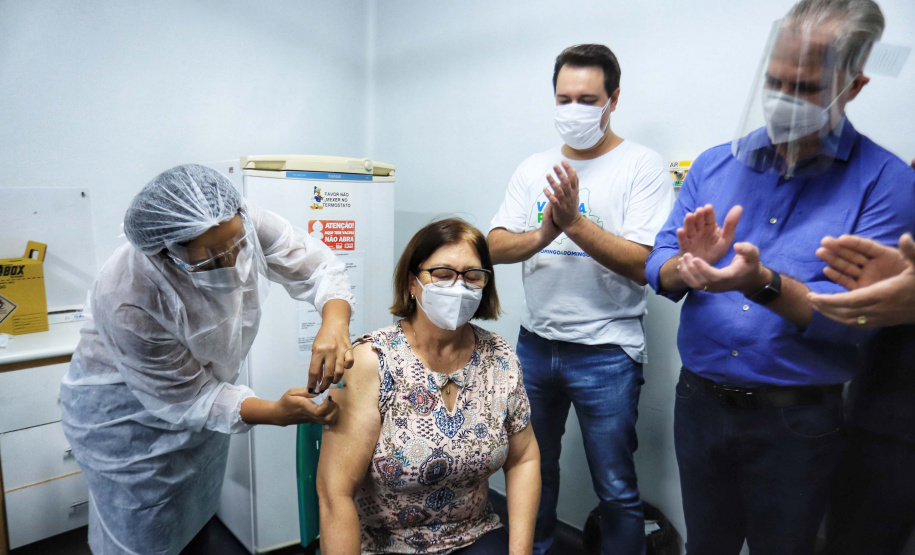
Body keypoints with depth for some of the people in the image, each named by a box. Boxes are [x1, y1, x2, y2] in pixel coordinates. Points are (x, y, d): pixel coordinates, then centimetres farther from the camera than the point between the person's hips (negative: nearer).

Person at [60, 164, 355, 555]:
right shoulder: (128, 303, -38)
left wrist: (334, 323, -44)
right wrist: (276, 413, -39)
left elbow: (316, 267, -22)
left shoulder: (241, 223, -29)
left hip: (203, 381, 5)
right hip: (125, 405, -5)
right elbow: (183, 398, -27)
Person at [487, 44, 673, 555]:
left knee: (616, 490, 7)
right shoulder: (534, 169, 7)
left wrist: (574, 222, -25)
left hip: (606, 352, -4)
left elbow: (642, 265, -16)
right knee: (532, 471, 21)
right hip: (535, 343, 5)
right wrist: (543, 234, -20)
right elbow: (495, 247, -2)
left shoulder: (643, 167, -6)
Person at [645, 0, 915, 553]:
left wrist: (763, 284, -33)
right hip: (700, 400, 3)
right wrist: (688, 267, -25)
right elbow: (658, 269, -3)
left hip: (798, 422, -2)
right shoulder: (715, 164, 1)